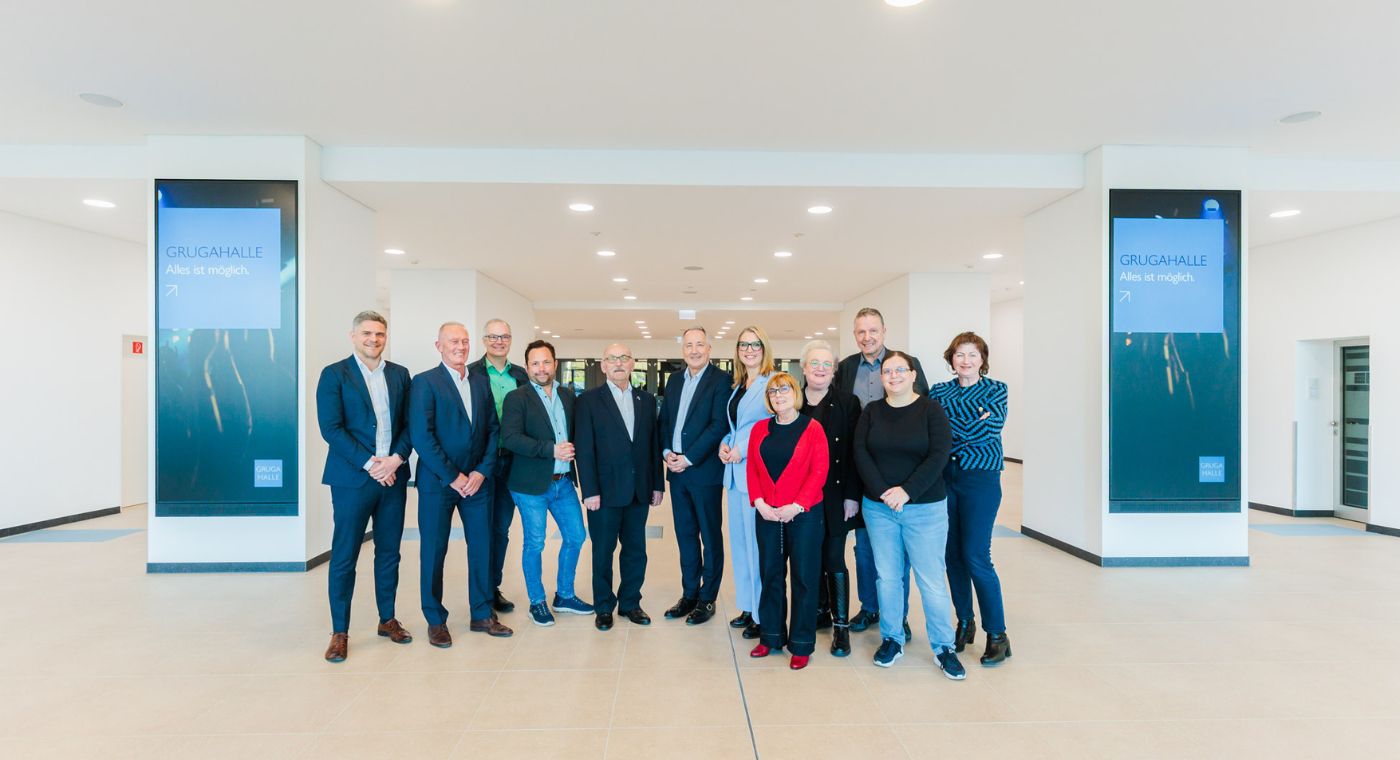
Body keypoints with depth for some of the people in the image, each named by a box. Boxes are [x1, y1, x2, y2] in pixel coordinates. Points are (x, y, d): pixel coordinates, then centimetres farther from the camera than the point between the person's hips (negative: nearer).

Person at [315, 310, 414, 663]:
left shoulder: (399, 374, 10)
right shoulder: (334, 374, -2)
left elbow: (410, 423, 8)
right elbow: (331, 428, -9)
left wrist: (396, 459, -8)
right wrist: (370, 464, -14)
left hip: (393, 476, 4)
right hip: (352, 478, -4)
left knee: (389, 553, 12)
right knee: (344, 557, 3)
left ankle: (388, 619, 25)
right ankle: (339, 632, 14)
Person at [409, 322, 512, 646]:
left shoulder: (481, 381, 9)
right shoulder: (424, 382, -6)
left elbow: (493, 429, 7)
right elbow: (421, 436, -13)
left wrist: (481, 471, -5)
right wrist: (452, 477, -14)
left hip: (477, 481, 4)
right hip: (437, 482, -4)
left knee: (481, 547, 9)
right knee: (434, 551, 6)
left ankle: (482, 614, 23)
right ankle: (435, 620, 22)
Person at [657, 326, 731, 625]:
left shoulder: (720, 380, -8)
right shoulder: (674, 380, 12)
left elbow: (719, 425, -15)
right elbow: (664, 420, 14)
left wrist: (689, 459, -16)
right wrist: (666, 452, -3)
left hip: (705, 469, -6)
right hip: (677, 469, 6)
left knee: (710, 535, 6)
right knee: (685, 534, 14)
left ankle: (707, 599, 18)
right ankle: (689, 594, 27)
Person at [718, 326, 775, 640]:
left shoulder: (772, 383, -9)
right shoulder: (737, 386, 16)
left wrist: (742, 448, -18)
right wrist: (724, 444, 2)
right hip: (734, 471, 8)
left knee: (758, 541, -3)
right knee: (739, 539, 13)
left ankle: (763, 614, 9)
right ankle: (747, 607, 26)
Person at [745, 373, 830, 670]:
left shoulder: (812, 428, -5)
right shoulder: (759, 429, 7)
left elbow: (819, 471, -9)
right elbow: (752, 468, 6)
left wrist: (796, 506, -15)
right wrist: (759, 502, -7)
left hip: (804, 514, -3)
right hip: (767, 515, 4)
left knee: (804, 578, 5)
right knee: (770, 575, 12)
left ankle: (801, 644, 17)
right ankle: (771, 636, 26)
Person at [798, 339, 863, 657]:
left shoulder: (847, 403, -2)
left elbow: (853, 453, -5)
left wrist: (852, 496, -9)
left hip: (834, 496, -2)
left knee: (834, 560, 1)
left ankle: (841, 625, 12)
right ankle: (819, 611, 28)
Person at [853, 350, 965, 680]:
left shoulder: (931, 409, -3)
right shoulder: (871, 411, 5)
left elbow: (939, 455, -11)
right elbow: (860, 453, -4)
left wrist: (907, 491, -17)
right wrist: (882, 492, -15)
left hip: (925, 508, -2)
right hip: (878, 507, 3)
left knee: (931, 579, 2)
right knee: (887, 576, 10)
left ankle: (943, 647, 18)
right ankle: (892, 639, 26)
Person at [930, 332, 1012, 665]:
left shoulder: (995, 390, 0)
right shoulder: (938, 391, 9)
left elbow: (986, 431, -15)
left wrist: (947, 423, -10)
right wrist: (967, 429, -11)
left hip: (980, 478, -3)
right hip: (944, 478, 4)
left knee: (976, 557, -6)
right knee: (953, 554, 8)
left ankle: (997, 634, 8)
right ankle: (964, 622, 25)